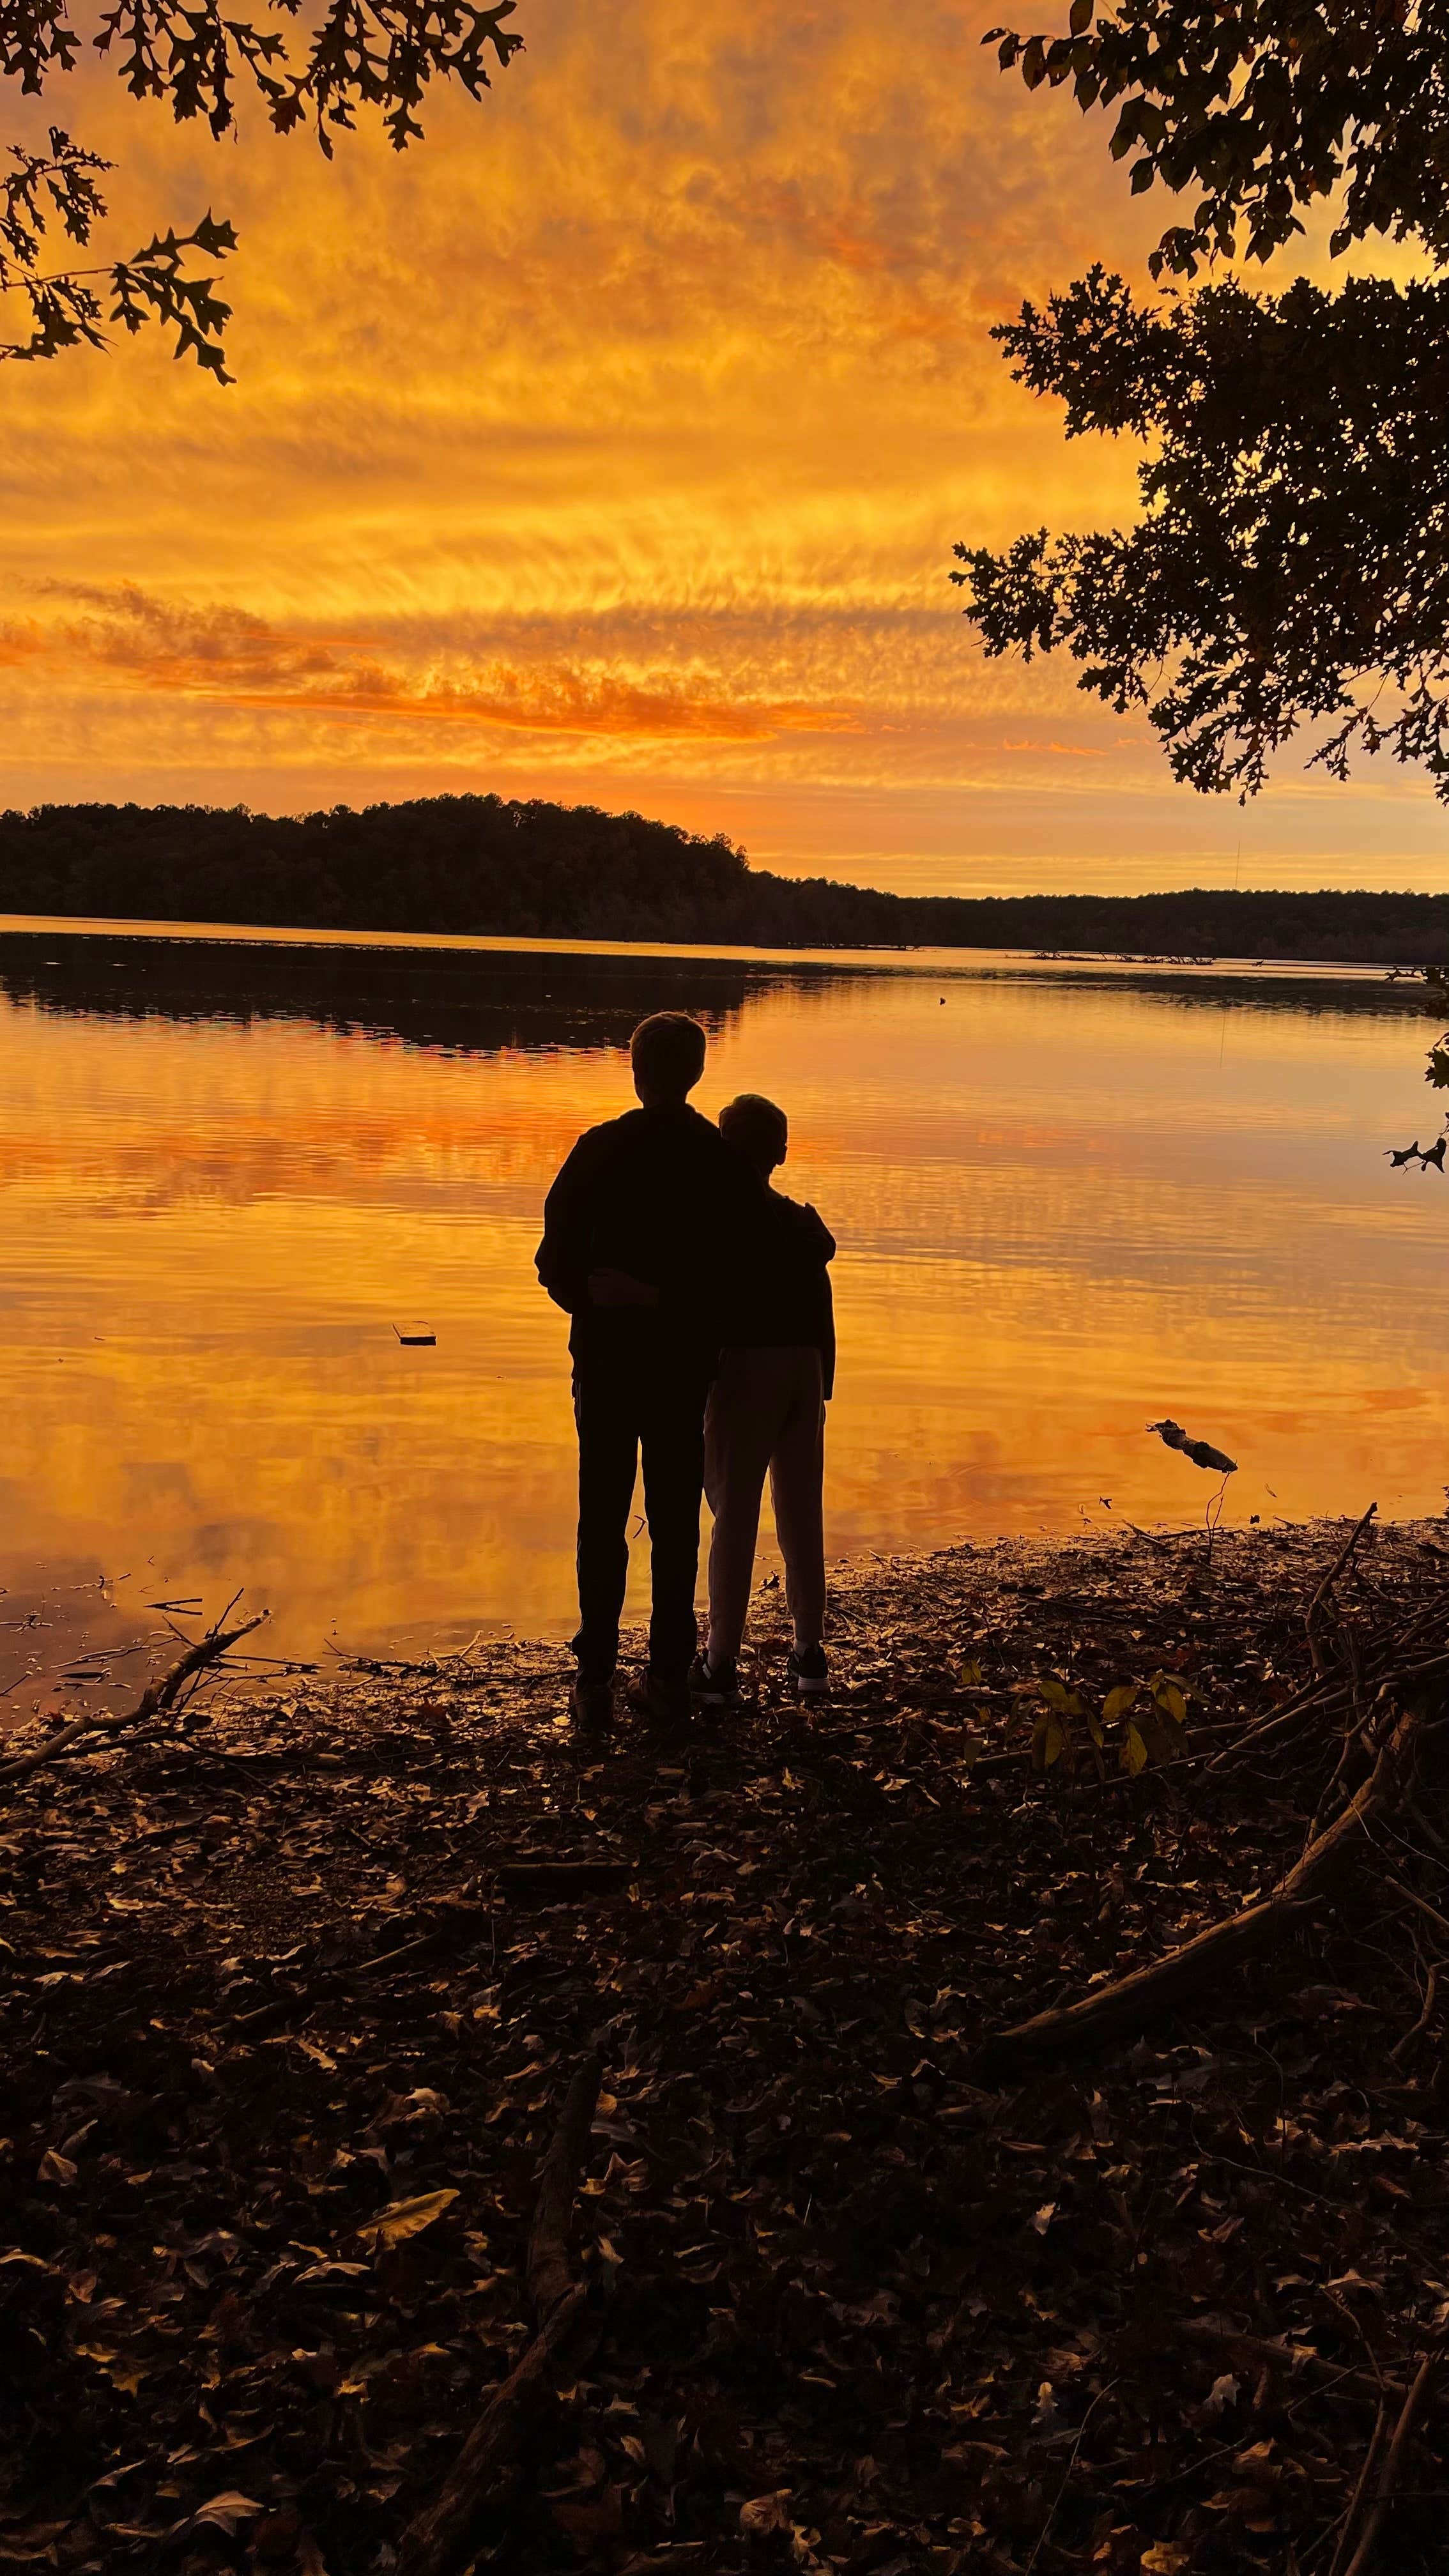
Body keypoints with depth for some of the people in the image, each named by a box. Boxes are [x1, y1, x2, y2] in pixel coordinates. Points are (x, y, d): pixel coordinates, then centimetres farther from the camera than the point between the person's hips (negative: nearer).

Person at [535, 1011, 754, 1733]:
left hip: (607, 1354, -1)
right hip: (686, 1361, 2)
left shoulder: (601, 1149, -9)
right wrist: (673, 1303, 6)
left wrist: (595, 1302, 5)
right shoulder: (723, 1160, -3)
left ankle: (595, 1679, 9)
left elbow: (556, 1259, -9)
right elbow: (737, 1267, -2)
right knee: (675, 1517, 9)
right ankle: (669, 1679, 13)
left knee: (603, 1514, 7)